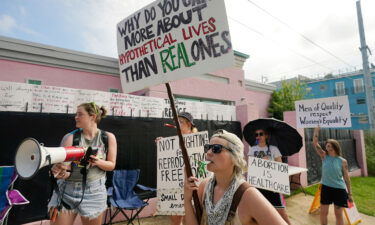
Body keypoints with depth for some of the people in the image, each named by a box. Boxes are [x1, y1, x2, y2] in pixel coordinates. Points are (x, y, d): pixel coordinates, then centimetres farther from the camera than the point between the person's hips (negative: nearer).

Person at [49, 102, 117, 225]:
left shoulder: (108, 137, -4)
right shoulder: (70, 137, -5)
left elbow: (111, 165, 1)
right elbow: (65, 167, -9)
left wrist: (98, 162, -19)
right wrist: (59, 172, -32)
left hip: (93, 191, 0)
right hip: (66, 189, 0)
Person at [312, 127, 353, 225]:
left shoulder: (342, 161, -6)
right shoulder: (324, 157, -2)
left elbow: (346, 178, -1)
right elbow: (315, 143, -9)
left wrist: (349, 193, 1)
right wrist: (317, 129, -11)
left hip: (339, 189, -2)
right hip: (326, 188, 2)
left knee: (338, 214, 12)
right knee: (323, 212, 11)